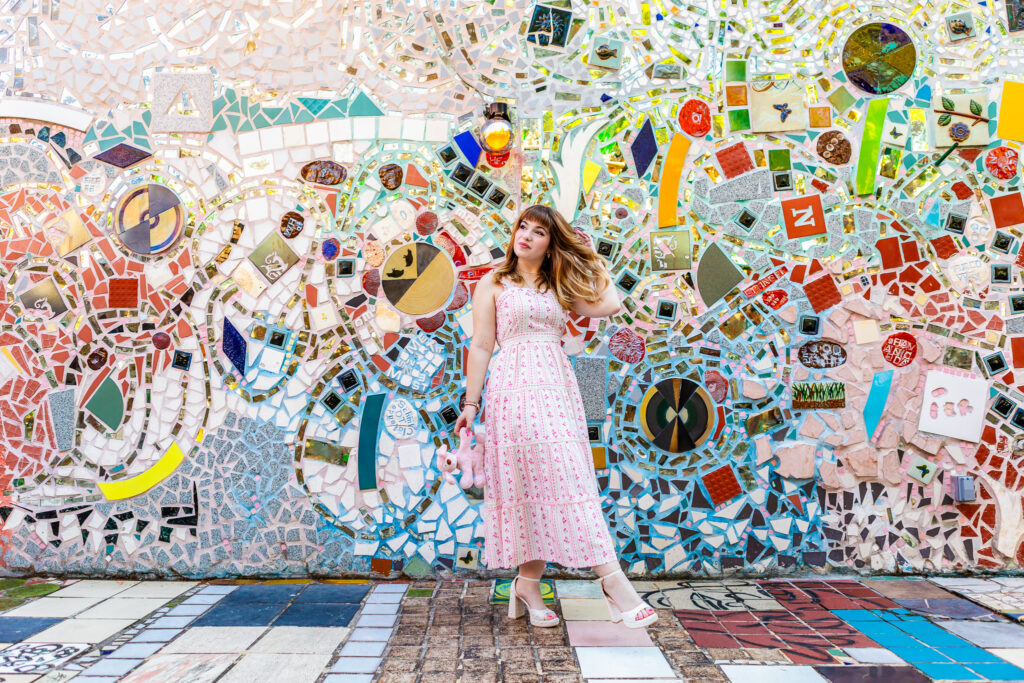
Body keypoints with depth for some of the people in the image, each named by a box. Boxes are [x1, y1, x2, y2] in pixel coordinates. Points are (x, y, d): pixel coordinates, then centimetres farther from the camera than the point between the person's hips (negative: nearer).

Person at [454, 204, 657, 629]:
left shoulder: (558, 289, 18)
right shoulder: (493, 285, 8)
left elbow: (610, 304, 5)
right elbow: (481, 346, 4)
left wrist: (594, 259, 16)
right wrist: (470, 403, -1)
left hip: (558, 387, 5)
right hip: (515, 387, -4)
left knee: (552, 480, -2)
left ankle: (528, 585, 8)